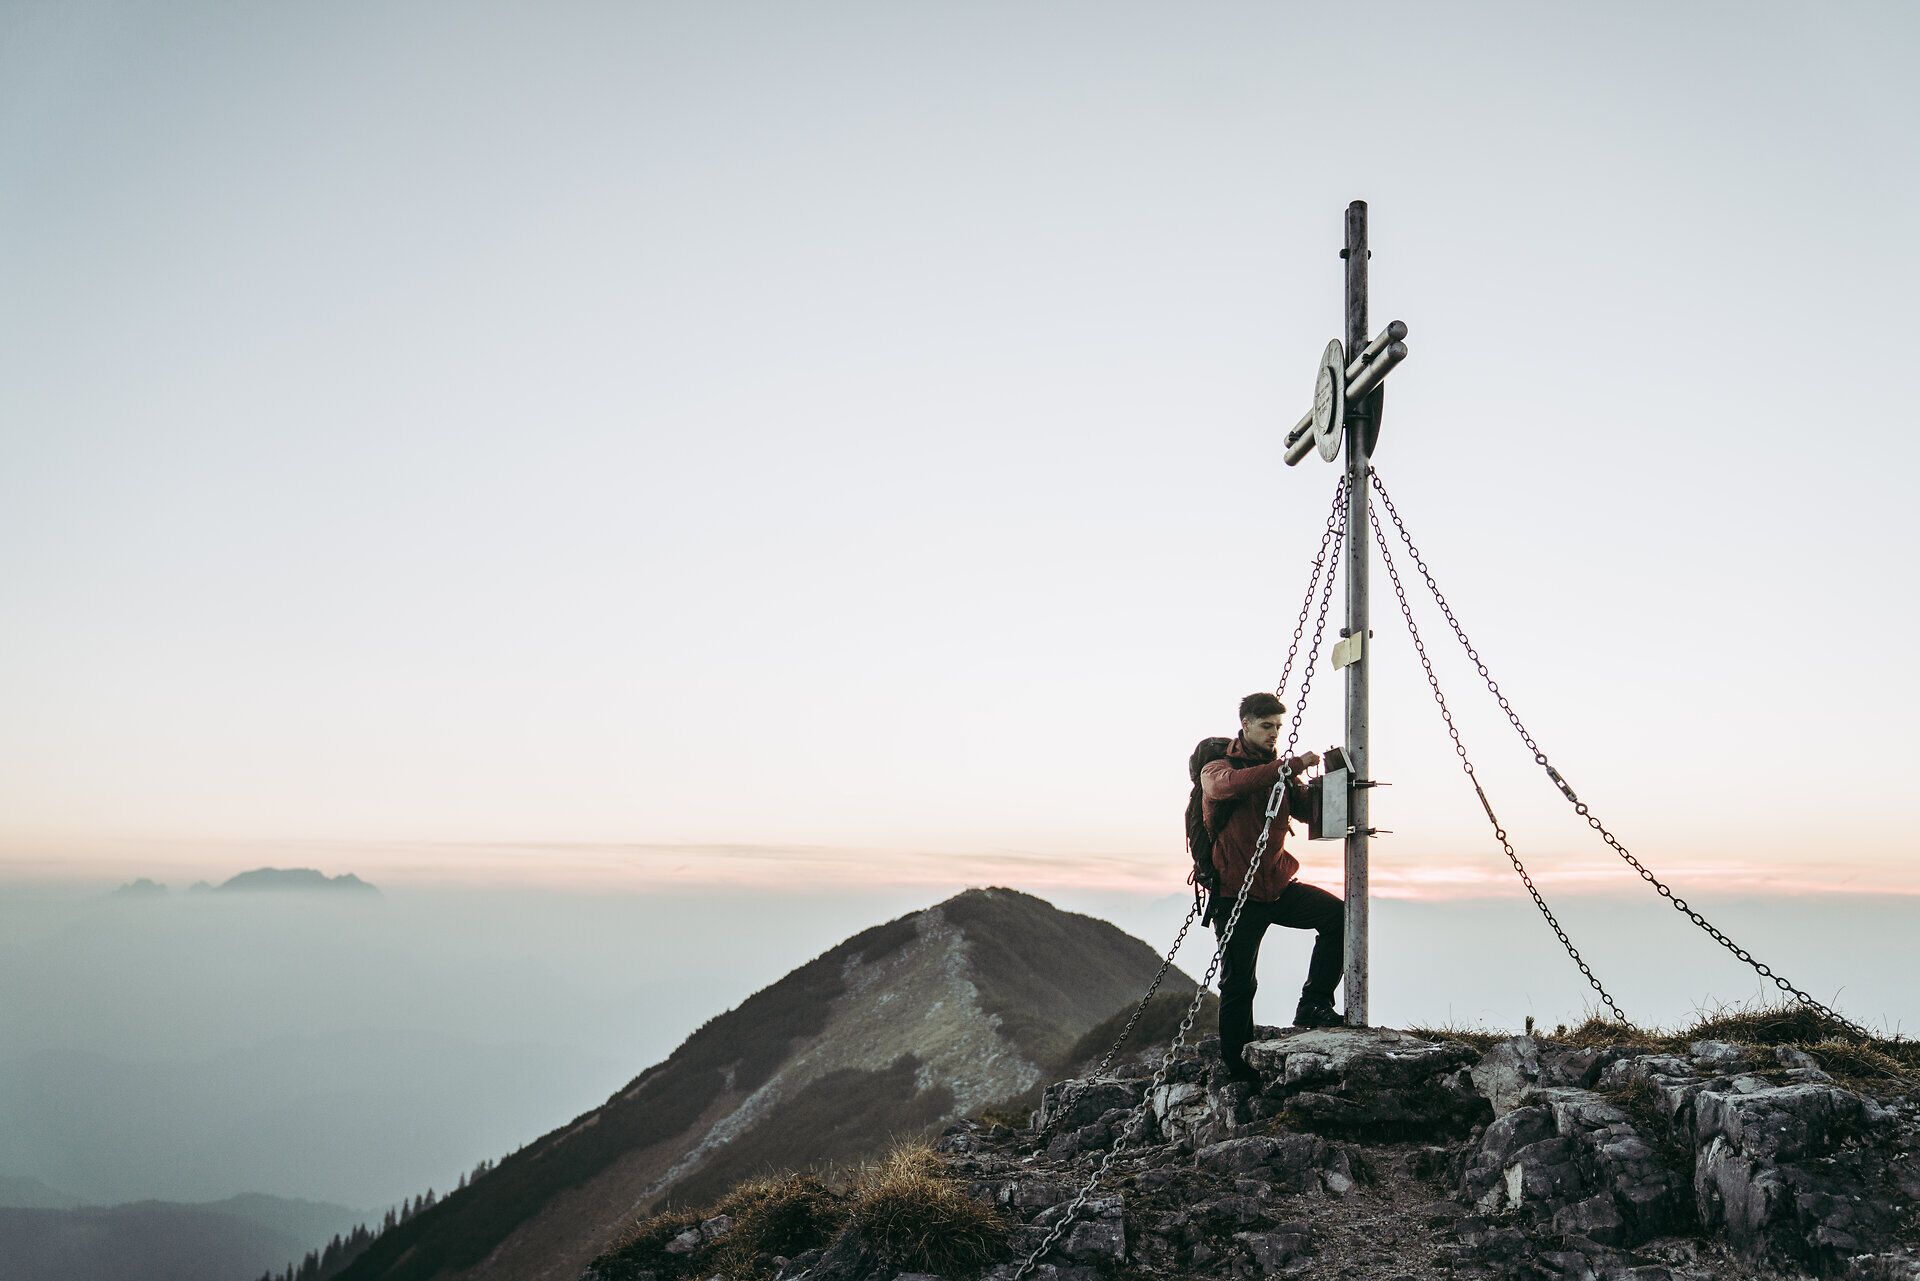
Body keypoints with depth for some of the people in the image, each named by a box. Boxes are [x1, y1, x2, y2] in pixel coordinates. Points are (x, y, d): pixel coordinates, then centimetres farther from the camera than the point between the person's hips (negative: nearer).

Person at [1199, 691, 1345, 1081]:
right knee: (1239, 983, 1)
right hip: (1237, 894, -5)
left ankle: (1313, 1005, -12)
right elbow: (1232, 784, -29)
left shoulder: (1278, 771, 13)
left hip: (1279, 886, 5)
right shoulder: (1217, 769, -4)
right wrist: (1294, 765, -35)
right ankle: (1238, 1069, 14)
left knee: (1337, 913, -19)